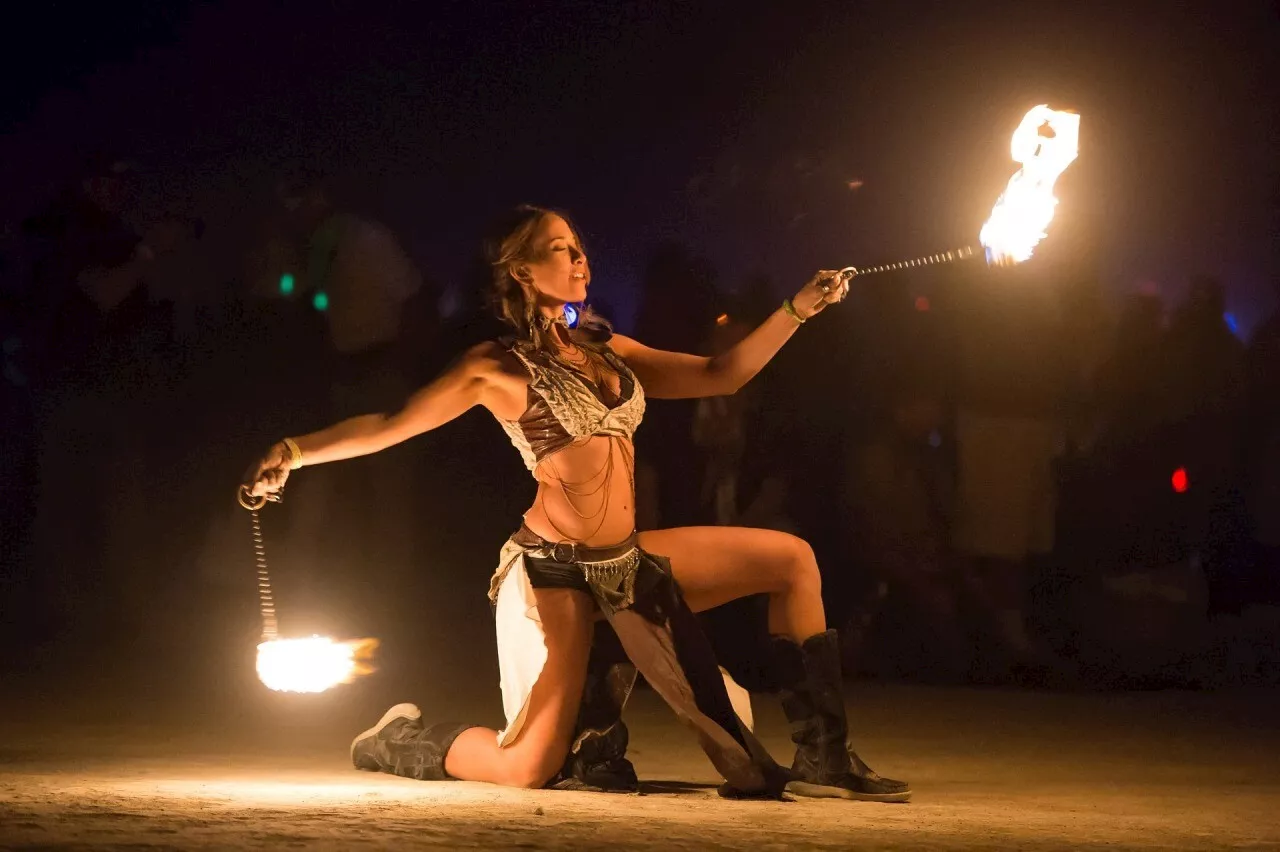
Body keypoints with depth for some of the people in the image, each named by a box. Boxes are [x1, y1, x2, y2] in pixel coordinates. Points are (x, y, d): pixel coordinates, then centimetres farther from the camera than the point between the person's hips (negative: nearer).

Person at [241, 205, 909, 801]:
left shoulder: (606, 350, 14)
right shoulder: (498, 368, -3)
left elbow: (721, 375, 14)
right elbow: (391, 425, -3)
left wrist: (798, 309, 6)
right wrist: (293, 452, -15)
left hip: (627, 559, 7)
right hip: (554, 567, -7)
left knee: (792, 558, 1)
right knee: (527, 771, -15)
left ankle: (822, 758, 1)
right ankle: (403, 740, 18)